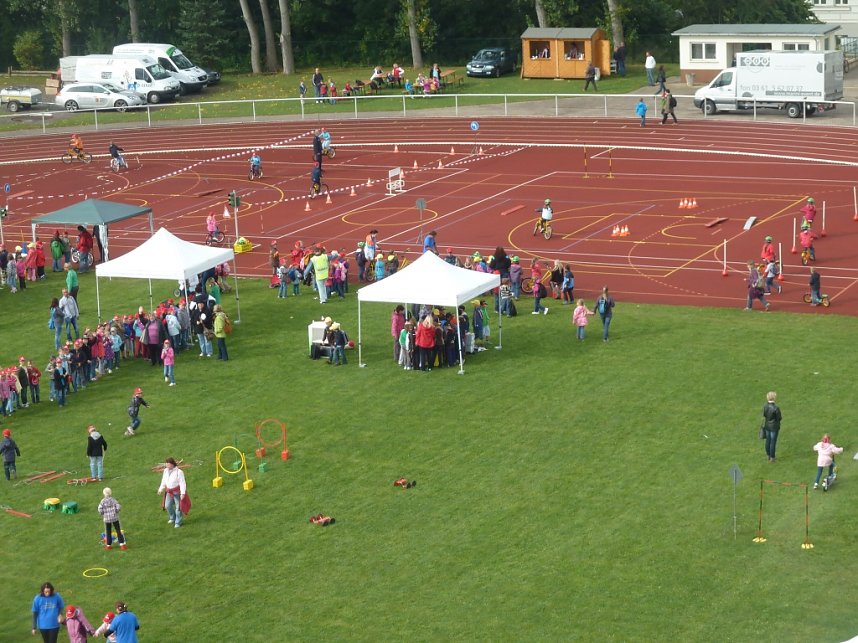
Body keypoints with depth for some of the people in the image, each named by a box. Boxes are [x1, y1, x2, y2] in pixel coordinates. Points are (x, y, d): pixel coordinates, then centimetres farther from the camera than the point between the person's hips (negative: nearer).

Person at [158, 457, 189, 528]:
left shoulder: (179, 472, -19)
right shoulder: (166, 471, 1)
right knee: (167, 506, 12)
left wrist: (183, 493, -23)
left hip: (177, 492, -7)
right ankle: (172, 518, 36)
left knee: (178, 507, 1)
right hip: (169, 492, 7)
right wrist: (161, 489, 17)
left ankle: (178, 522, 14)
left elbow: (182, 483, -18)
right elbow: (163, 481, 15)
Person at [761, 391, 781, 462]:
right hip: (774, 427, -5)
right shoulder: (776, 408, -26)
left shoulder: (764, 406, -12)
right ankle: (772, 458, 19)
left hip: (767, 426, 5)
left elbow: (764, 416, 0)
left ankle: (768, 455, 33)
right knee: (773, 442, 8)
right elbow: (779, 418, -15)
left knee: (768, 440, 20)